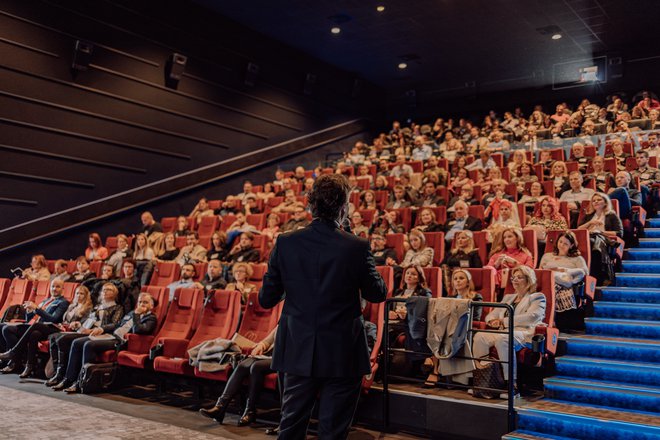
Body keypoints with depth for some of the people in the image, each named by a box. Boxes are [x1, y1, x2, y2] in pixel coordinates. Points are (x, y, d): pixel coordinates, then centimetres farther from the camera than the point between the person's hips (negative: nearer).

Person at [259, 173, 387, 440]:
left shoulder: (285, 243, -9)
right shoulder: (357, 247, -15)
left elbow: (266, 300, -2)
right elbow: (378, 294, -1)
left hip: (298, 352, 3)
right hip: (342, 355, -2)